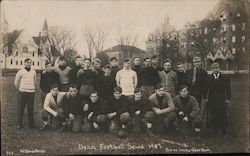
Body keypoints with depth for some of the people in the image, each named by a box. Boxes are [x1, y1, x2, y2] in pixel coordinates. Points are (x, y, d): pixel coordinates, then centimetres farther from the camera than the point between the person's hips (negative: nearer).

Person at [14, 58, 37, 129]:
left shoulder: (33, 72, 11)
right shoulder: (20, 72, 2)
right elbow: (16, 83, 8)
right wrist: (20, 89, 12)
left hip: (31, 92, 2)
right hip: (22, 93, -2)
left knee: (31, 109, 3)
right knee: (20, 109, 0)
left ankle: (31, 124, 12)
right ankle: (19, 124, 9)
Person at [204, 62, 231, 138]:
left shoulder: (225, 78, 5)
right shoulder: (209, 78, 6)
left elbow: (228, 89, 6)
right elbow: (206, 89, 8)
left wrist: (228, 99, -1)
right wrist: (205, 98, 1)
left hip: (221, 100, -1)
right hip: (211, 100, 1)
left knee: (223, 117, -4)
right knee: (212, 117, 0)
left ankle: (224, 132, 8)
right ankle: (215, 132, 12)